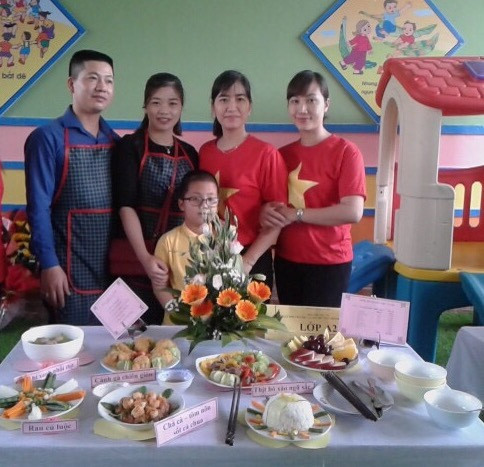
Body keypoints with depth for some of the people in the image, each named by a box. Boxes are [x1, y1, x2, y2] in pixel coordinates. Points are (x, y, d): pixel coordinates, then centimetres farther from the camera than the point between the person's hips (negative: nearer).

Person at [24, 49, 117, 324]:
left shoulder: (116, 142, 8)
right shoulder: (48, 138, -8)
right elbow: (39, 207, -11)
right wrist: (49, 265, -16)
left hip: (114, 269, 5)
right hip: (70, 270, -5)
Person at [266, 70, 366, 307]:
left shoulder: (346, 152, -10)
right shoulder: (283, 154, 7)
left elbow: (353, 212, -20)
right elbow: (272, 202, 16)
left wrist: (297, 214, -16)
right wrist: (268, 211, -7)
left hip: (329, 263, -5)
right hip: (286, 260, 5)